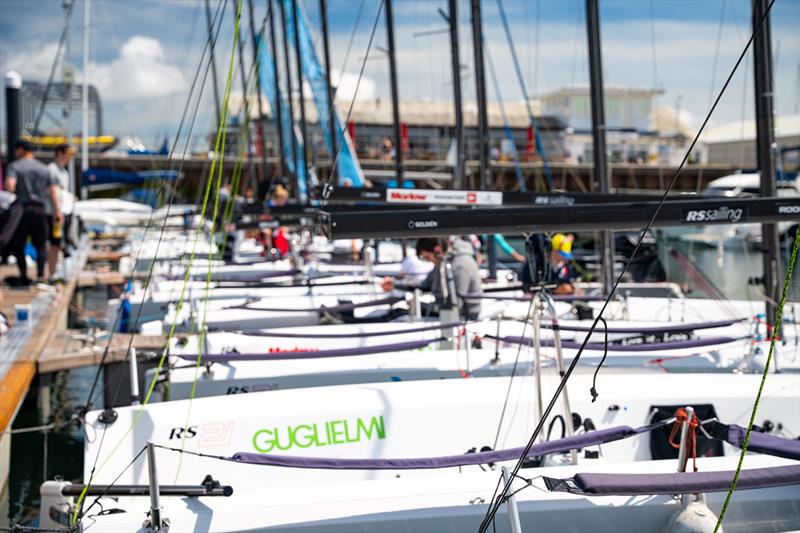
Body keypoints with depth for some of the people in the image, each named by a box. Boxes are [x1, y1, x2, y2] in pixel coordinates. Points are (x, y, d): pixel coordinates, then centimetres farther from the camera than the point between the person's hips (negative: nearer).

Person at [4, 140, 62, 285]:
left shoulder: (14, 166, 1)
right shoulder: (44, 168, 13)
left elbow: (10, 184, -17)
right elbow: (53, 190, 4)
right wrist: (58, 211, 0)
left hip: (22, 209, -3)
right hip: (41, 210, 3)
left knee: (17, 245, 10)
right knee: (41, 245, 8)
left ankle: (23, 274, -2)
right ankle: (40, 274, -10)